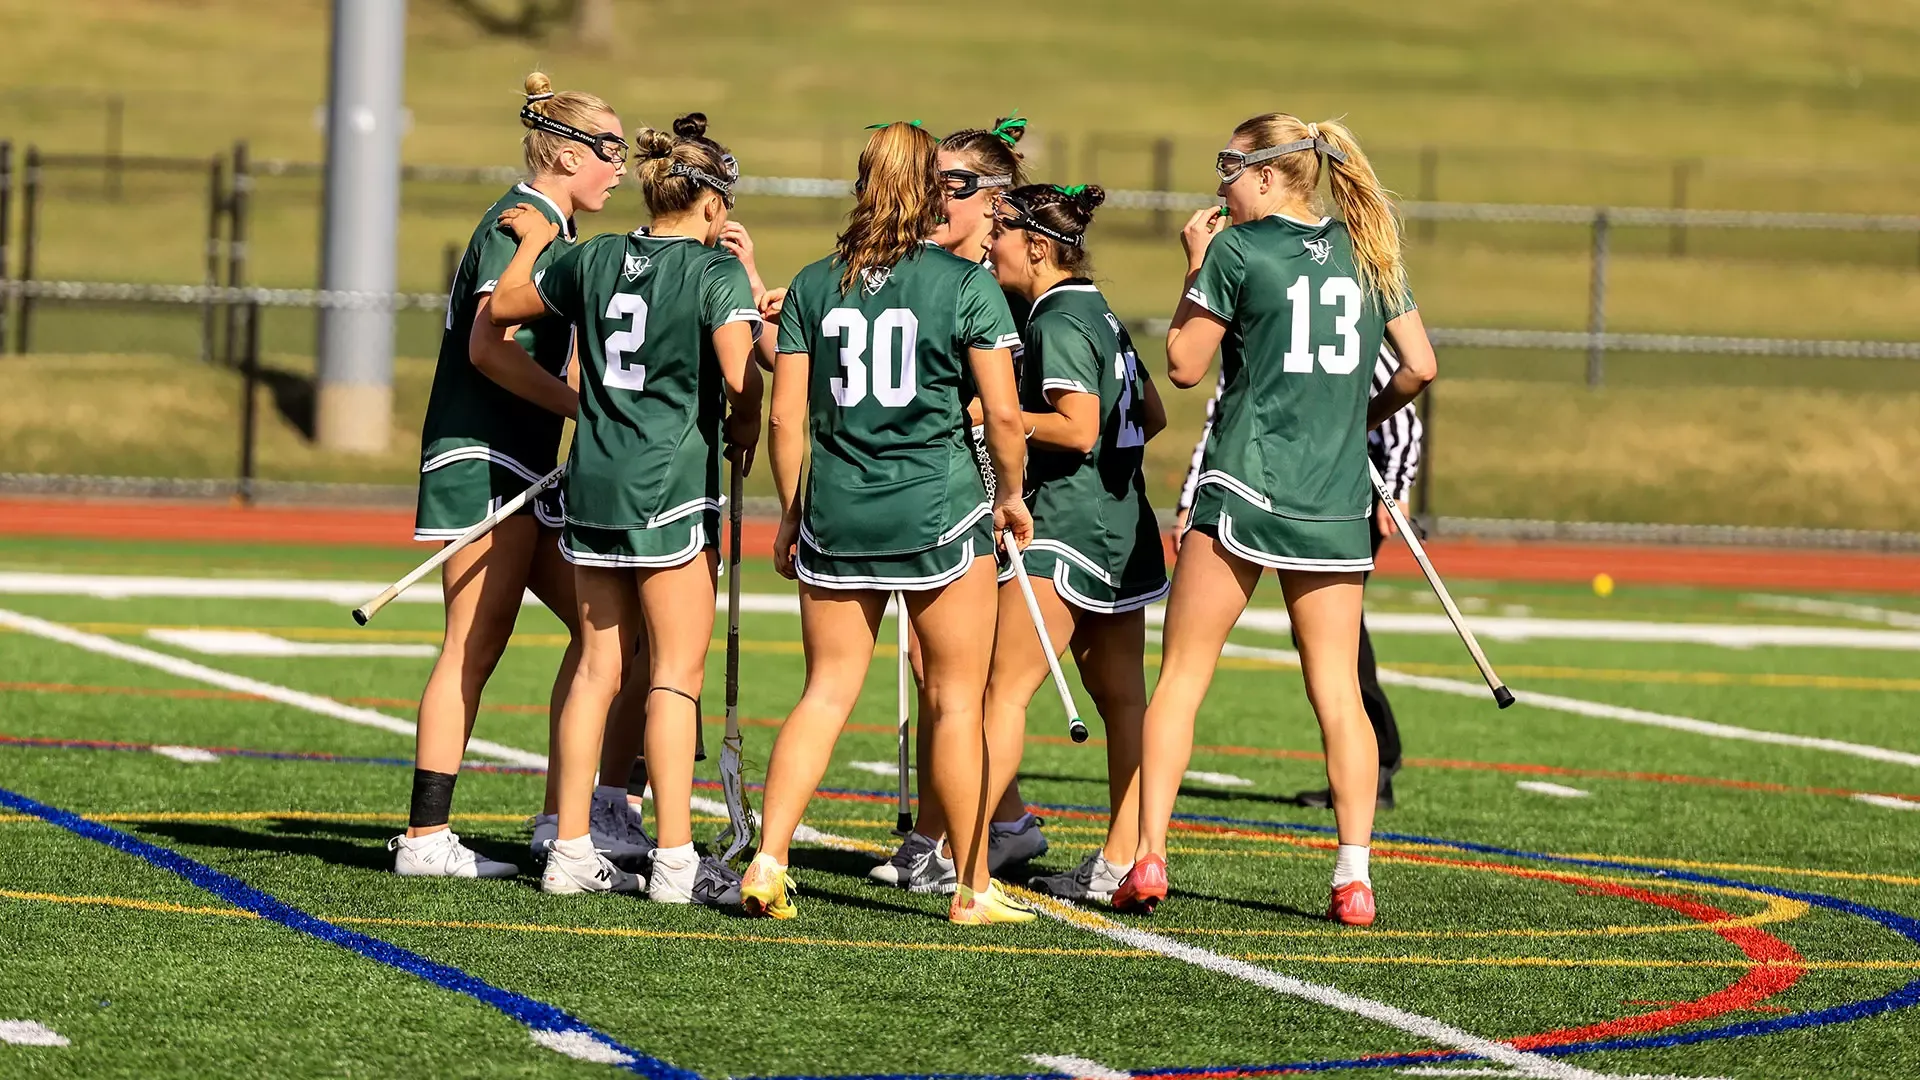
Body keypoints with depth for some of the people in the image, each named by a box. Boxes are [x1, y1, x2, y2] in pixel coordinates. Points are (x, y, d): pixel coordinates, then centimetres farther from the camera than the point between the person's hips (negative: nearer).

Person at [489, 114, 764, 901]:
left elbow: (505, 306, 21)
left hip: (594, 481, 6)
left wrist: (531, 243, 37)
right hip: (673, 485, -6)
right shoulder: (716, 270, -9)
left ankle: (571, 850, 12)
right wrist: (745, 433, 0)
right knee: (676, 671, -2)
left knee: (598, 666, 11)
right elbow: (740, 375, -20)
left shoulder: (593, 259, 7)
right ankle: (675, 860, -4)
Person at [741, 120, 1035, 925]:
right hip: (940, 508, -3)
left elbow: (785, 416, 3)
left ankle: (768, 859, -2)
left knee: (826, 692, 9)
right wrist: (1011, 493, 11)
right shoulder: (967, 285, -5)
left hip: (836, 514, 3)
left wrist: (791, 512, 15)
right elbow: (1004, 412, -6)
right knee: (955, 701, 5)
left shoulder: (814, 285, 3)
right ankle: (973, 888, 9)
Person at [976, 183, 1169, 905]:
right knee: (1122, 701, 6)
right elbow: (1152, 417, 19)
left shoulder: (1058, 322, -12)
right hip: (1121, 527, 10)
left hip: (1067, 518, -10)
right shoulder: (1098, 314, 15)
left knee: (1005, 688, -8)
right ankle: (1120, 863, 6)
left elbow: (1078, 430, -20)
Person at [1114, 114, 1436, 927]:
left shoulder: (1237, 250, -5)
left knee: (1180, 677, 3)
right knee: (1338, 693, 5)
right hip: (1336, 501, 4)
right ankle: (1354, 876, -1)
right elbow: (1420, 366, 9)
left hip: (1243, 490, -4)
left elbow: (1184, 365, 0)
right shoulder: (1366, 253, 9)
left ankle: (1149, 856, -4)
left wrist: (1197, 266, 8)